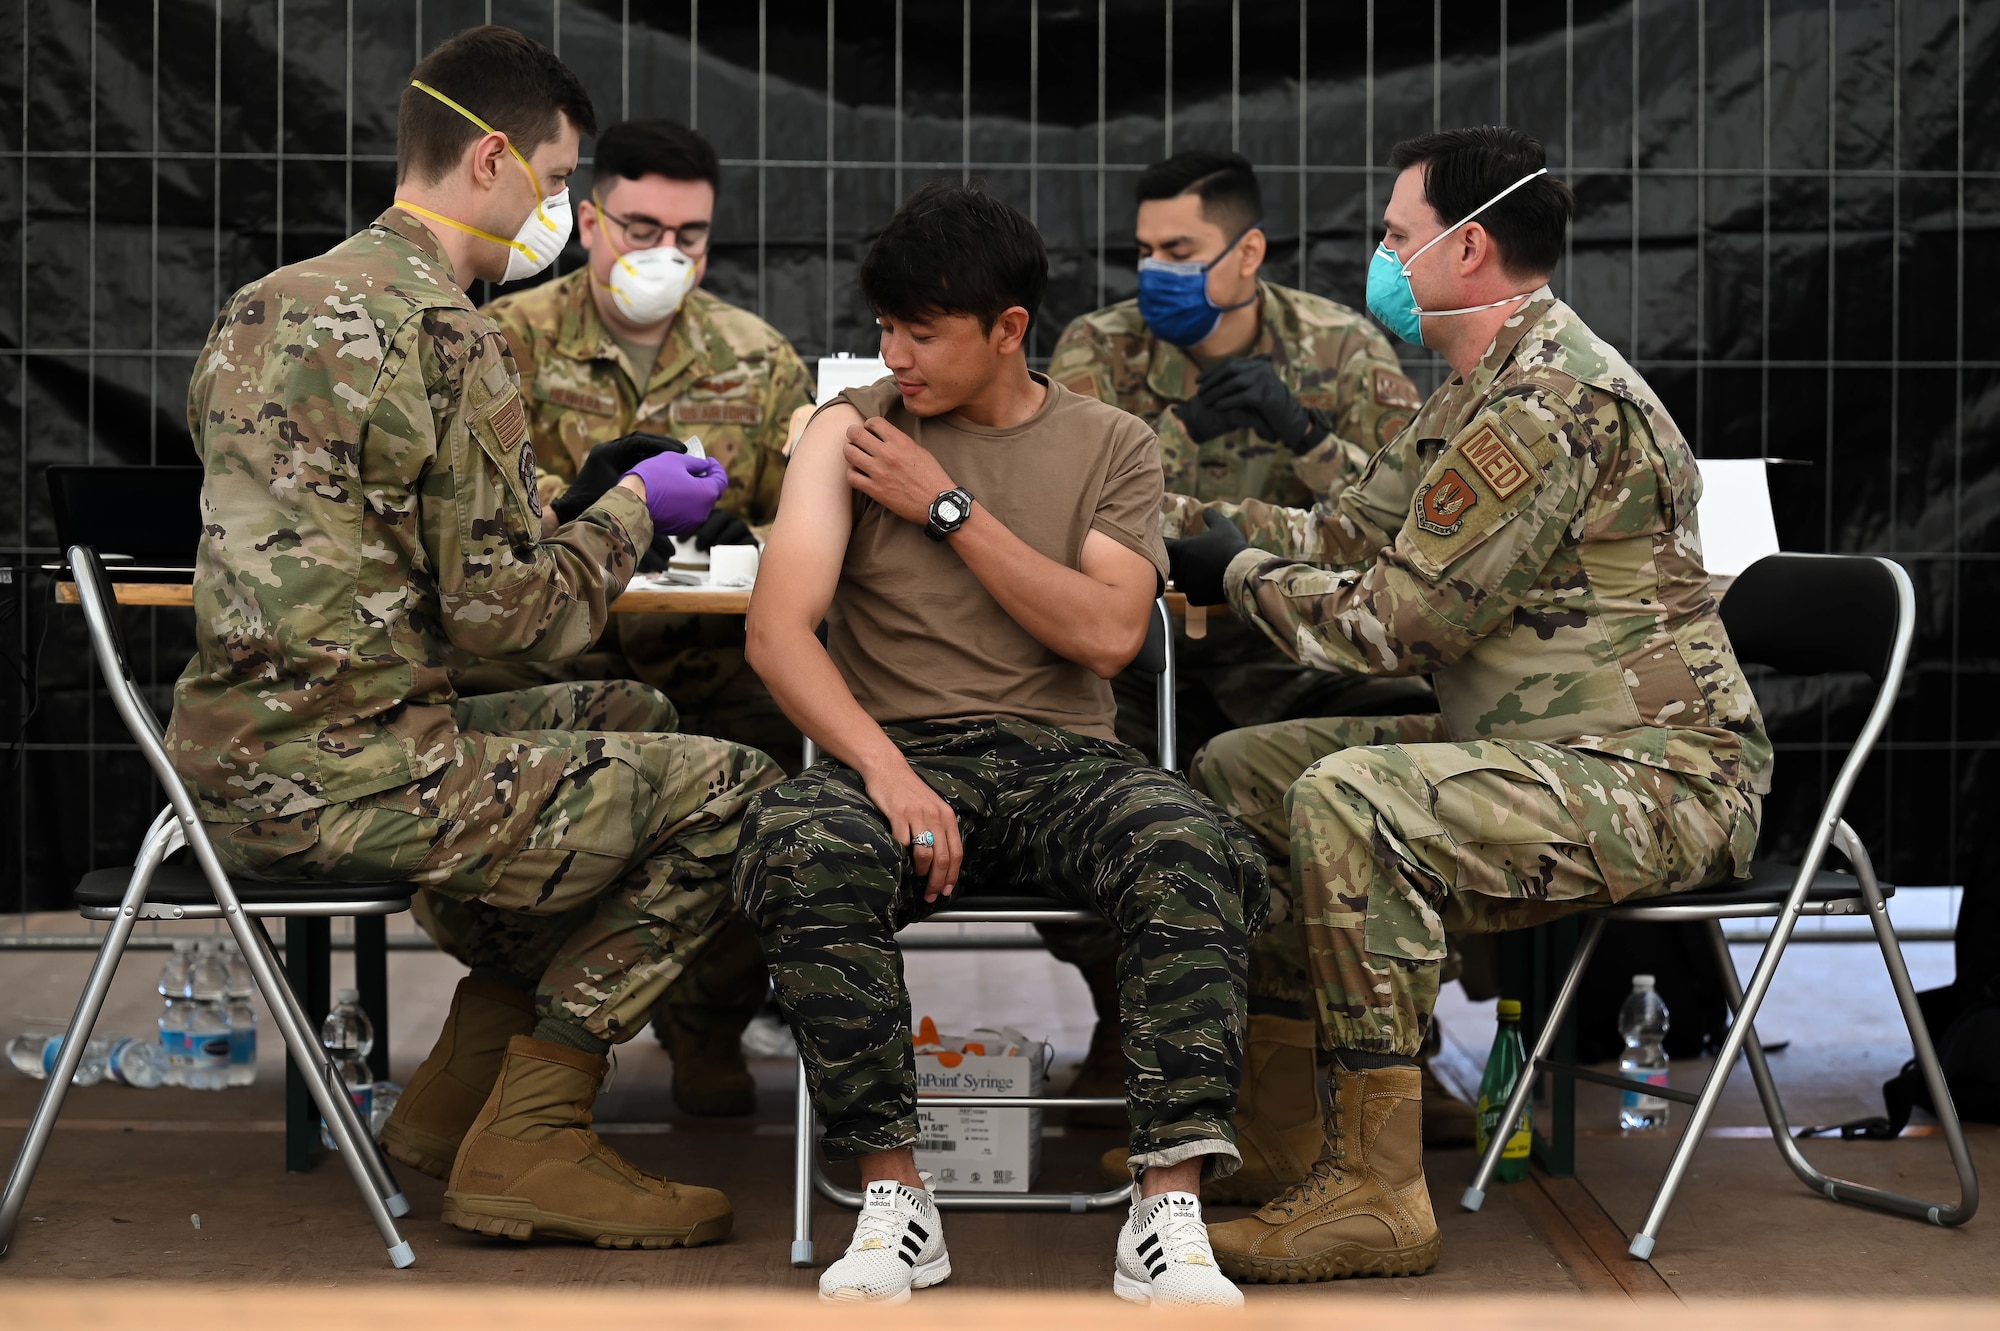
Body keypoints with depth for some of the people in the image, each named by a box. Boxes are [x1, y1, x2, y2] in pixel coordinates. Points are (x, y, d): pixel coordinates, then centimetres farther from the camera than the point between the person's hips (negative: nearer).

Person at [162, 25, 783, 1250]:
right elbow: (504, 614, -15)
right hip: (349, 775, -10)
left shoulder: (266, 305, 13)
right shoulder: (446, 335, -15)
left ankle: (459, 1093, 22)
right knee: (736, 793, -4)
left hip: (231, 759, 10)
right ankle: (526, 1144, -1)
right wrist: (633, 507, 2)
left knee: (628, 719, 27)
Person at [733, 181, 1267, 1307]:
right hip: (900, 747, -1)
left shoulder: (1113, 446, 11)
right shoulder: (854, 431, 8)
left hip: (1065, 758, 1)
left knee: (1194, 853, -33)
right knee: (803, 849, -36)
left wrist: (948, 508, -6)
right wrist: (885, 770, -21)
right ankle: (895, 1200, -23)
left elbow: (1110, 634, -5)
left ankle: (1171, 1214, -31)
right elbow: (780, 629, -5)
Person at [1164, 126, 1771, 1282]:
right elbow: (1347, 536, 19)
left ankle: (1376, 1190, -26)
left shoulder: (1552, 400, -20)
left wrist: (1235, 571, -5)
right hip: (1536, 748, 11)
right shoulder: (1486, 387, 15)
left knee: (1350, 799, -32)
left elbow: (1398, 620, -20)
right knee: (1237, 770, 10)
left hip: (1659, 781, -11)